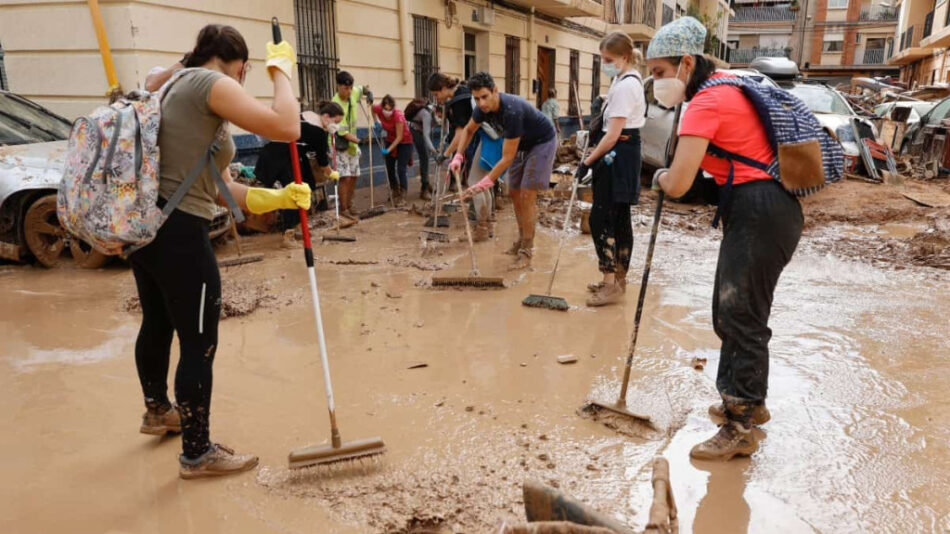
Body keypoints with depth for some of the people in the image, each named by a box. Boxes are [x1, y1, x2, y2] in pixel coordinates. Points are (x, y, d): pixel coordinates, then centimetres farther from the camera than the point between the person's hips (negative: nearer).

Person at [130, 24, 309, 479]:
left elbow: (217, 187, 16)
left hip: (147, 226, 11)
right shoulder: (207, 83, -9)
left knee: (158, 324, 27)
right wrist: (281, 69, -4)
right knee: (199, 344, 1)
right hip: (179, 234, -11)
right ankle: (197, 454, 15)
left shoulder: (179, 88, 21)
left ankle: (158, 410, 50)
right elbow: (287, 128, -21)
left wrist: (278, 198, 7)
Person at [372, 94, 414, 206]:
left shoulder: (398, 116, -32)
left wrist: (388, 150, -33)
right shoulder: (378, 109, -18)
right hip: (391, 140, 6)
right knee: (389, 168, 8)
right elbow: (373, 107, 8)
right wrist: (376, 121, -5)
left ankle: (402, 197, -9)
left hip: (404, 142, -6)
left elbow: (399, 137, -27)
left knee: (401, 169, -13)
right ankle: (395, 193, 25)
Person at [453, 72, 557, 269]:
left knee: (527, 195, -14)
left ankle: (526, 252, -10)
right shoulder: (484, 108, -14)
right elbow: (468, 130, 7)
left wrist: (485, 183, -32)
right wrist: (458, 156, -7)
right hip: (522, 144, 8)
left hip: (542, 142, -8)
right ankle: (522, 239, 25)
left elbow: (507, 157, -34)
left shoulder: (512, 111, -38)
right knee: (514, 193, 10)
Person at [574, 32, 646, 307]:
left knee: (600, 218, -10)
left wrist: (588, 161, -18)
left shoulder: (625, 85, -18)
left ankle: (611, 283, -7)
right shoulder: (629, 80, 14)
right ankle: (618, 279, 22)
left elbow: (613, 134, -22)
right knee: (619, 218, 13)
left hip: (618, 155, -11)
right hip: (624, 153, 11)